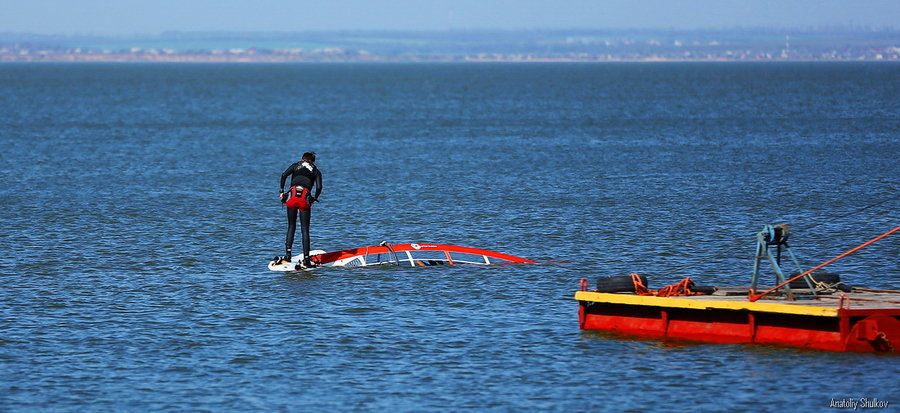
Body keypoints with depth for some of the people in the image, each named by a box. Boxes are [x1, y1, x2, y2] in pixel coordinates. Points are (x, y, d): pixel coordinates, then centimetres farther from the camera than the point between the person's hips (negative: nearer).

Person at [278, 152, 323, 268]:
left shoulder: (296, 166, 21)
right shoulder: (316, 171, 20)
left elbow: (284, 175, 2)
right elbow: (319, 187, 3)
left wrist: (281, 191, 6)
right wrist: (314, 198, 20)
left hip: (292, 196, 1)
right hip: (305, 199, -1)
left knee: (291, 227, 13)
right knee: (305, 230, 4)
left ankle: (287, 256, -1)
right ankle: (306, 260, -3)